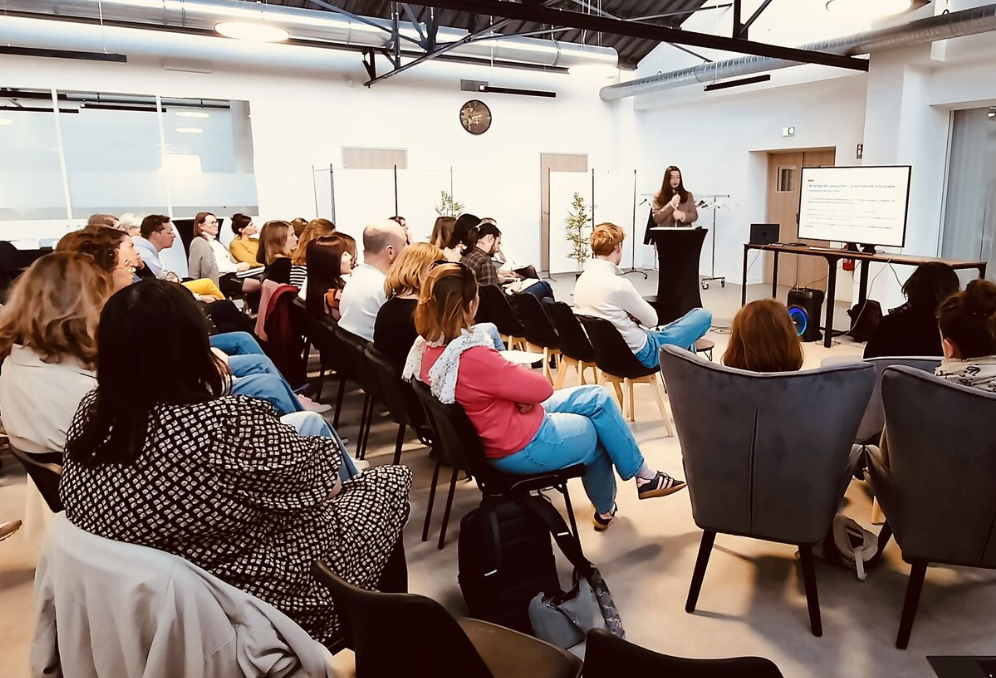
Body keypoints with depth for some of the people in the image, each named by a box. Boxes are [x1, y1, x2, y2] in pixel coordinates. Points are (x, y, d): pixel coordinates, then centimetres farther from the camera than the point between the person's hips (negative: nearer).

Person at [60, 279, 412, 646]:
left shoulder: (89, 413, -12)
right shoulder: (231, 426, -34)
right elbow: (316, 467, -14)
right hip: (253, 601, -7)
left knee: (305, 423, 15)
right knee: (391, 480, 11)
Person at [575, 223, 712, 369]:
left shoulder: (582, 279, -2)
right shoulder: (618, 284, -27)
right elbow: (652, 320, -11)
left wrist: (633, 314, 1)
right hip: (640, 354, -8)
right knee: (703, 315, 6)